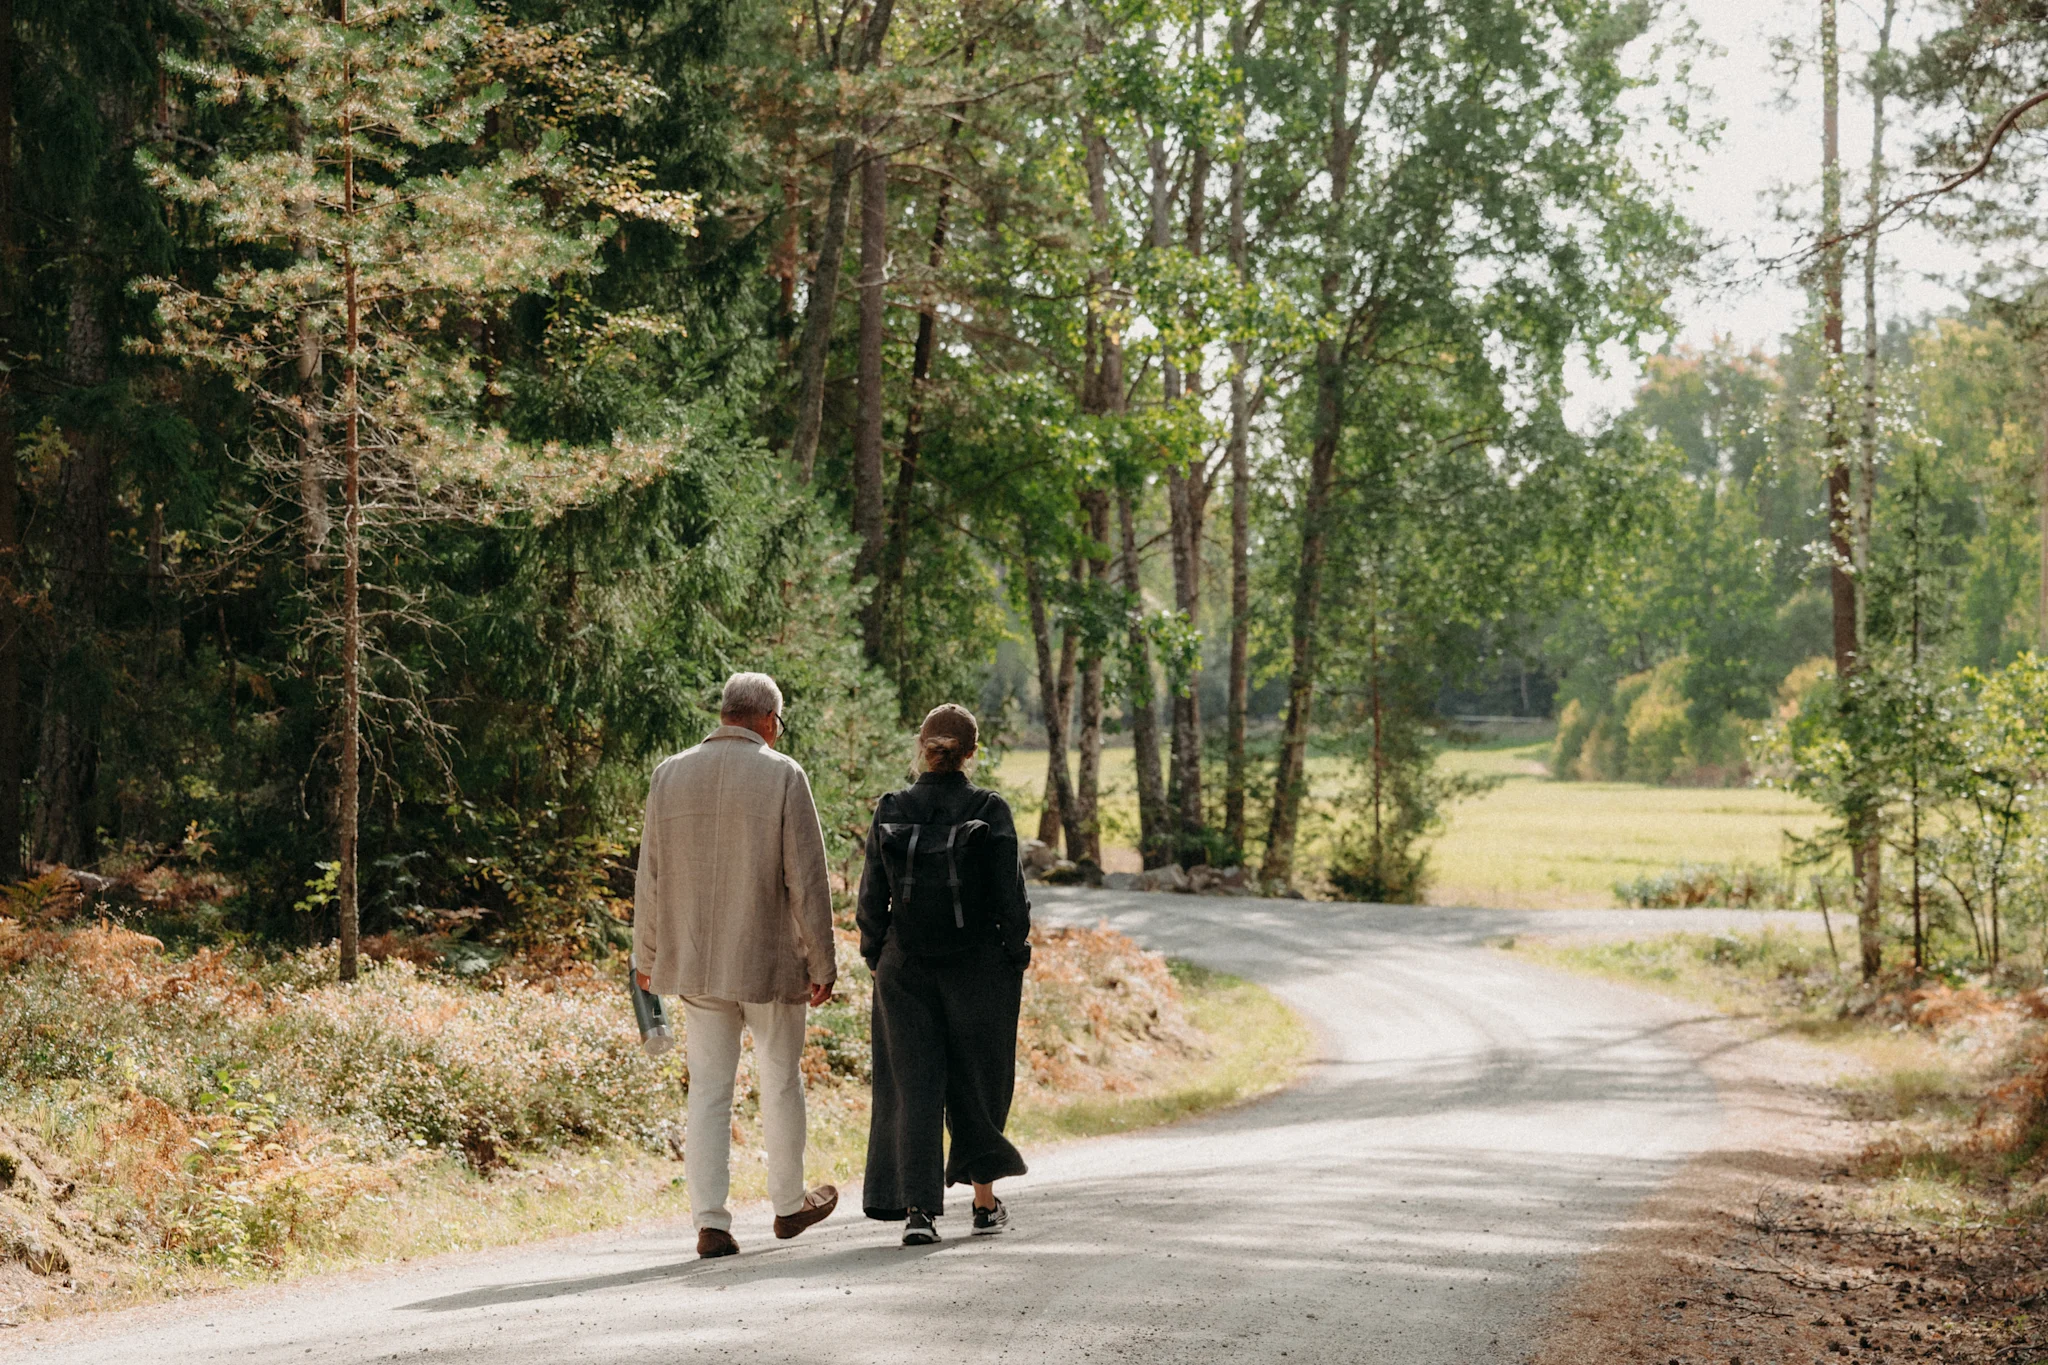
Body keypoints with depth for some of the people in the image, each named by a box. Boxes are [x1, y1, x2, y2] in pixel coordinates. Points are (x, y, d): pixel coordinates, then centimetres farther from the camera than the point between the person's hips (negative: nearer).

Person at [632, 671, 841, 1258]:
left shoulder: (670, 775, 3)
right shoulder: (783, 776, -8)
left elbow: (650, 875, 7)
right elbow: (807, 879, -9)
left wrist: (647, 956, 17)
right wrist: (821, 962, -2)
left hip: (696, 962, 3)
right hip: (770, 958, -3)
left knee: (708, 1089, 6)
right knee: (780, 1082, 14)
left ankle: (710, 1221, 2)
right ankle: (789, 1203, 28)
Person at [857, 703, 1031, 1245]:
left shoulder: (891, 812, -3)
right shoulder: (990, 812, -8)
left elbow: (873, 896, 0)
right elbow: (1009, 892, -7)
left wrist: (875, 957, 11)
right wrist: (1018, 957, 3)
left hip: (907, 969, 1)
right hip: (977, 969, -1)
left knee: (913, 1086, 3)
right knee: (977, 1083, 14)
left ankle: (917, 1207, -6)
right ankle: (984, 1200, 23)